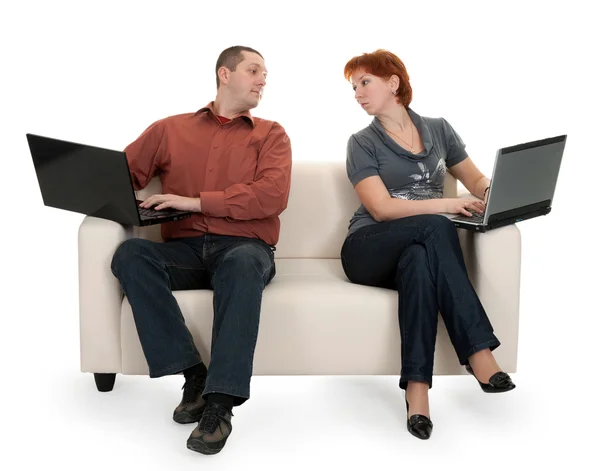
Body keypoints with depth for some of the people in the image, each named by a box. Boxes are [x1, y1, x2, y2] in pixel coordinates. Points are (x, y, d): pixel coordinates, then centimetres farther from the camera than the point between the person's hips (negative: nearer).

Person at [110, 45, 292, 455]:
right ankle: (193, 375, -26)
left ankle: (220, 402, -38)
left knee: (243, 263, -37)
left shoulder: (270, 134, 13)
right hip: (184, 250, 2)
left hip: (244, 248, -2)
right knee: (130, 254, -29)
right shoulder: (170, 129, 18)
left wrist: (196, 202, -12)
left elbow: (272, 196, -5)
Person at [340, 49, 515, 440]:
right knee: (435, 227, -34)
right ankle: (478, 350, -37)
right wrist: (448, 204, -20)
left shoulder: (438, 129, 15)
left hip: (420, 247, 2)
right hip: (370, 250, -2)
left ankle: (417, 387, -43)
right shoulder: (363, 143, 4)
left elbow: (477, 180, 19)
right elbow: (382, 208, -9)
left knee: (420, 260, -37)